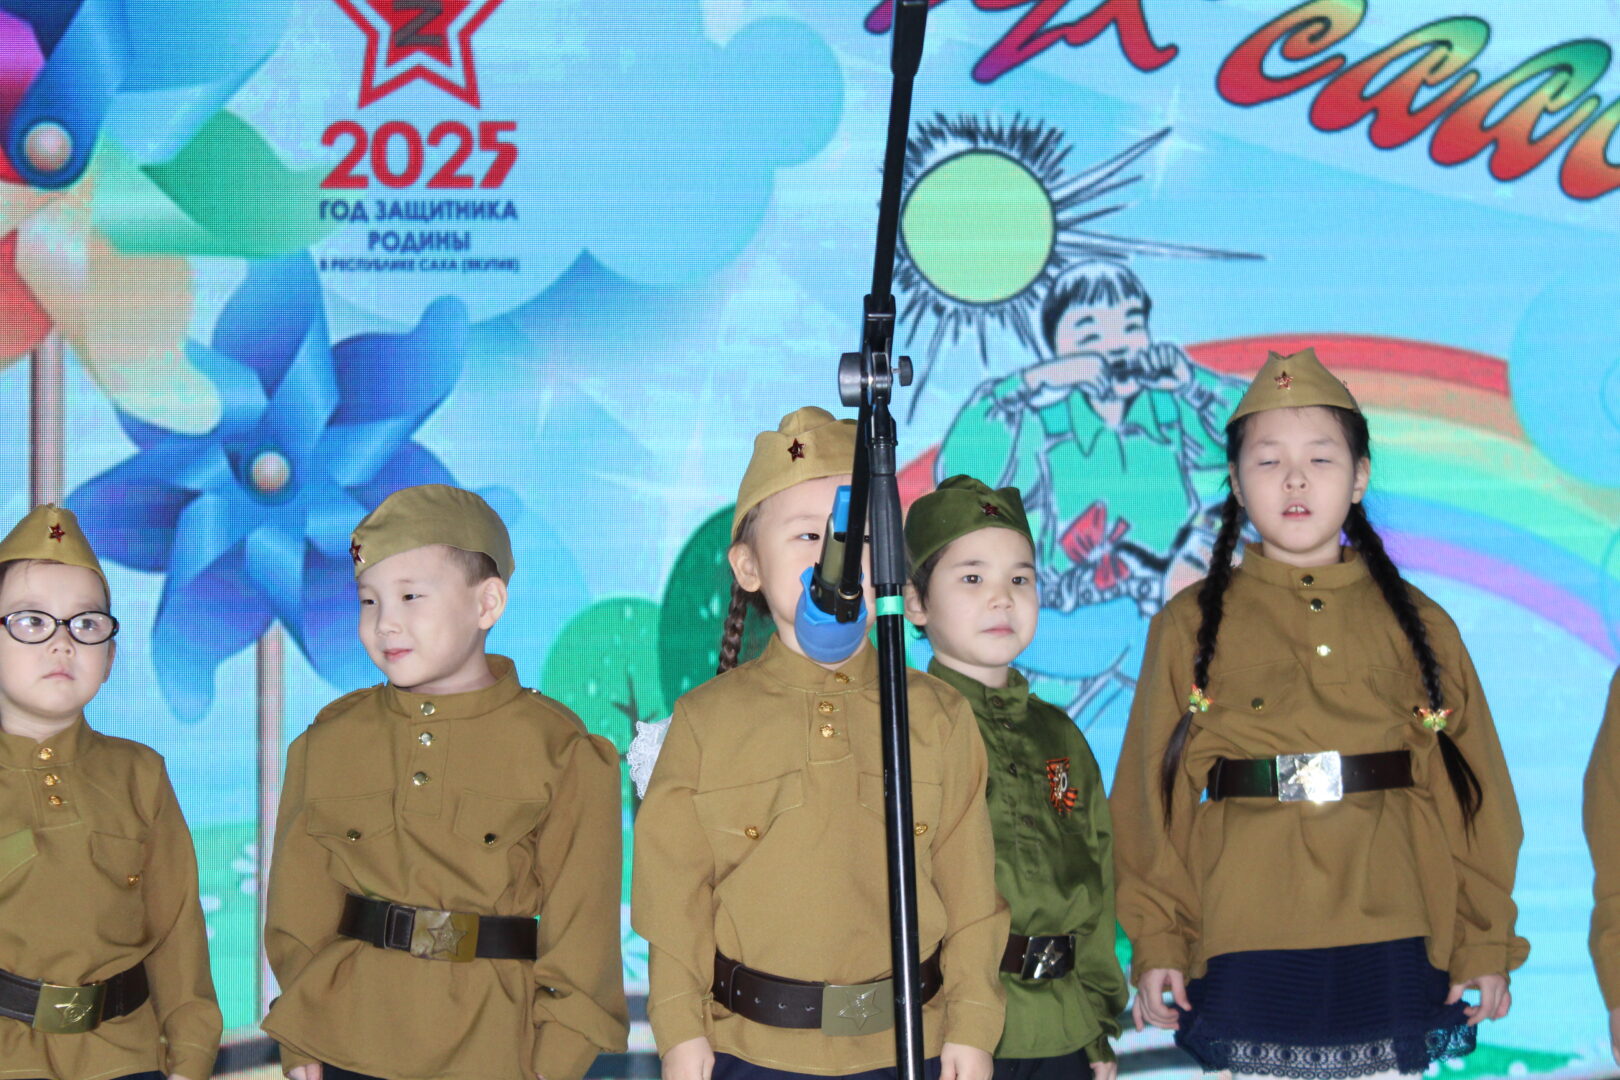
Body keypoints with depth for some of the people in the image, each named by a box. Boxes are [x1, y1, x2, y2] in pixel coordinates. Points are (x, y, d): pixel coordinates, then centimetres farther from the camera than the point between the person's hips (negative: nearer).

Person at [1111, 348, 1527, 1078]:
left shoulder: (1419, 625, 10)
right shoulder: (1191, 628, 5)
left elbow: (1473, 795, 9)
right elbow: (1152, 796, 2)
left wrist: (1486, 941, 5)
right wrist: (1156, 943, -3)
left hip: (1391, 955, 1)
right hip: (1245, 956, -1)